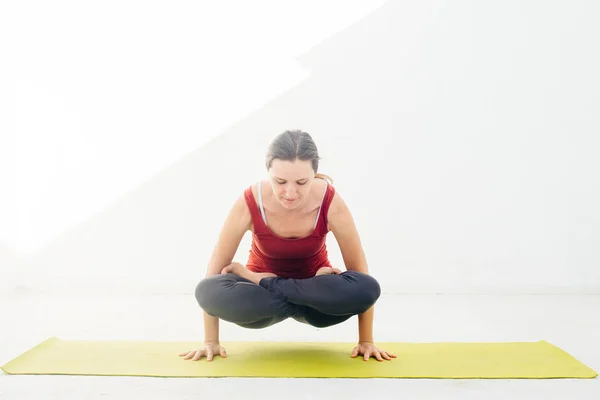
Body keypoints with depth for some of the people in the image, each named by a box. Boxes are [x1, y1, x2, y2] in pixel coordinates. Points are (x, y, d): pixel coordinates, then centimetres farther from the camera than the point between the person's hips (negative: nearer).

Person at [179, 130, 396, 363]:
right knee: (207, 291, -33)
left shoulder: (330, 202, -27)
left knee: (369, 288, -32)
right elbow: (216, 267, -17)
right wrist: (211, 341, -13)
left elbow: (360, 274, -17)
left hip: (314, 289, 2)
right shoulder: (249, 202, -28)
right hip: (262, 291, -1)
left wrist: (366, 341, -14)